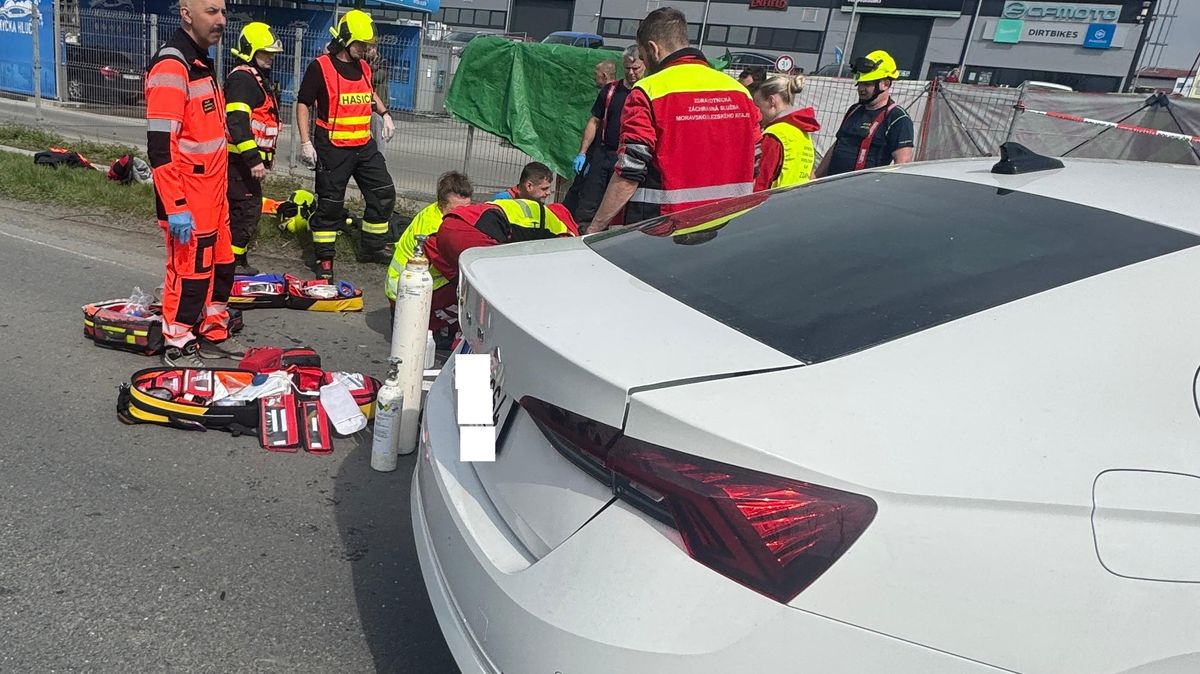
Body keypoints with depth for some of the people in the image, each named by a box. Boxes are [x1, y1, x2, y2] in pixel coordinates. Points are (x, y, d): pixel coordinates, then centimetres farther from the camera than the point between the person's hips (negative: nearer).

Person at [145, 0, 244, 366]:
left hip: (213, 195, 9)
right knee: (189, 273, 1)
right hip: (187, 203, -9)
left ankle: (213, 334, 32)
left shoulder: (202, 63, 14)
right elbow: (160, 146, -22)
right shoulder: (171, 66, -16)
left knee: (221, 265, 17)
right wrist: (175, 207, -24)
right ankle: (179, 348, 17)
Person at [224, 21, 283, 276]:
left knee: (239, 208, 15)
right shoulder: (242, 78, -14)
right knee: (248, 208, -10)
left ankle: (235, 259, 24)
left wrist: (267, 154, 29)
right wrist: (254, 159, -28)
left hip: (249, 157, 11)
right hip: (240, 158, -11)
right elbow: (237, 122, -24)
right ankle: (233, 262, -4)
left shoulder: (259, 78, 20)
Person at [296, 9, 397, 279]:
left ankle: (372, 247, 22)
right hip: (332, 148, -7)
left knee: (384, 194, 7)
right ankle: (324, 259, 10)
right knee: (330, 204, -2)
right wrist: (306, 142, -13)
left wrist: (385, 114, 17)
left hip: (365, 146, 7)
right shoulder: (320, 67, -8)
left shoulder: (364, 67, 12)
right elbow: (303, 105, -6)